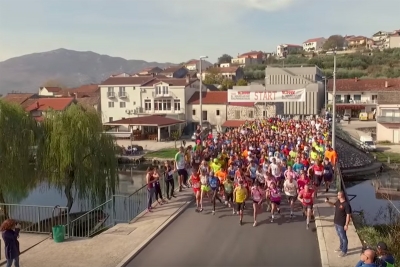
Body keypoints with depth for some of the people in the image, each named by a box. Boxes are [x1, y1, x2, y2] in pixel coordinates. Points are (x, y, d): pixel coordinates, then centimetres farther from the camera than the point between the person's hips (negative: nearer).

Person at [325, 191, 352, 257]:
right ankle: (341, 247, 42)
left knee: (343, 237, 8)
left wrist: (346, 225, -20)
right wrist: (328, 201, 5)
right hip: (336, 222, 8)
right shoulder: (338, 201, 0)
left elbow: (348, 215, -22)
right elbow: (334, 204, 23)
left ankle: (344, 251, 22)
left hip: (341, 224, -8)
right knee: (340, 236, 24)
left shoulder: (346, 205, -26)